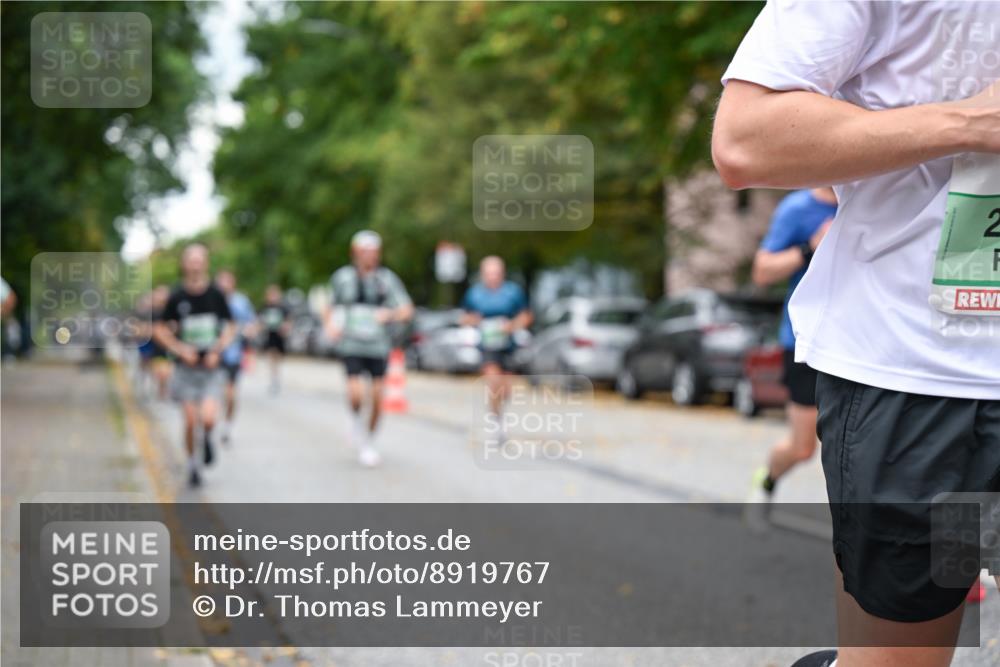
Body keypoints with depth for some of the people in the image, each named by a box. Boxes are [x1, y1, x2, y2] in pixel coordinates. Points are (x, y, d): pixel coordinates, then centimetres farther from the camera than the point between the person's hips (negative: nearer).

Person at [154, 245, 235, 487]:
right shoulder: (177, 297, -4)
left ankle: (207, 439, 19)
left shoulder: (216, 294, -2)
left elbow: (229, 328, 8)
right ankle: (192, 465, 21)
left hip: (211, 367, 0)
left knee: (208, 418, -16)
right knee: (191, 420, -1)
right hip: (187, 367, 0)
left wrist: (217, 350, -6)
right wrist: (180, 349, -7)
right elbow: (159, 329, 5)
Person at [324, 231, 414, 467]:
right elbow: (332, 306, 16)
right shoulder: (342, 277, 1)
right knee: (356, 393, -19)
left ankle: (368, 441, 23)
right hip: (351, 344, -1)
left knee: (377, 397, 1)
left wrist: (390, 314, -23)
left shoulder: (387, 279, -1)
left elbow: (407, 310, -3)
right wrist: (330, 325, -3)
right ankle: (356, 421, 13)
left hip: (378, 345, 1)